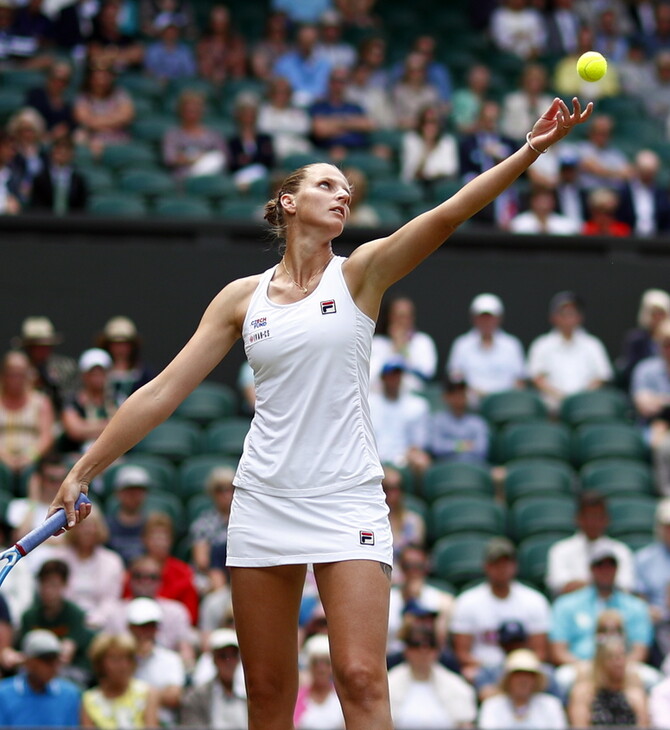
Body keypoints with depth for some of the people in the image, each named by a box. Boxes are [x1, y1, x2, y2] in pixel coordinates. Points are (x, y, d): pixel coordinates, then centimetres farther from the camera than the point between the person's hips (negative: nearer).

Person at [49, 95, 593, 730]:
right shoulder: (243, 297, 8)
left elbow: (448, 213, -11)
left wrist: (530, 150, -24)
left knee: (361, 678, -16)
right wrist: (85, 470, 6)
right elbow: (164, 390, 9)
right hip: (264, 503, 2)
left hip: (347, 503, -2)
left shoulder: (360, 273, 3)